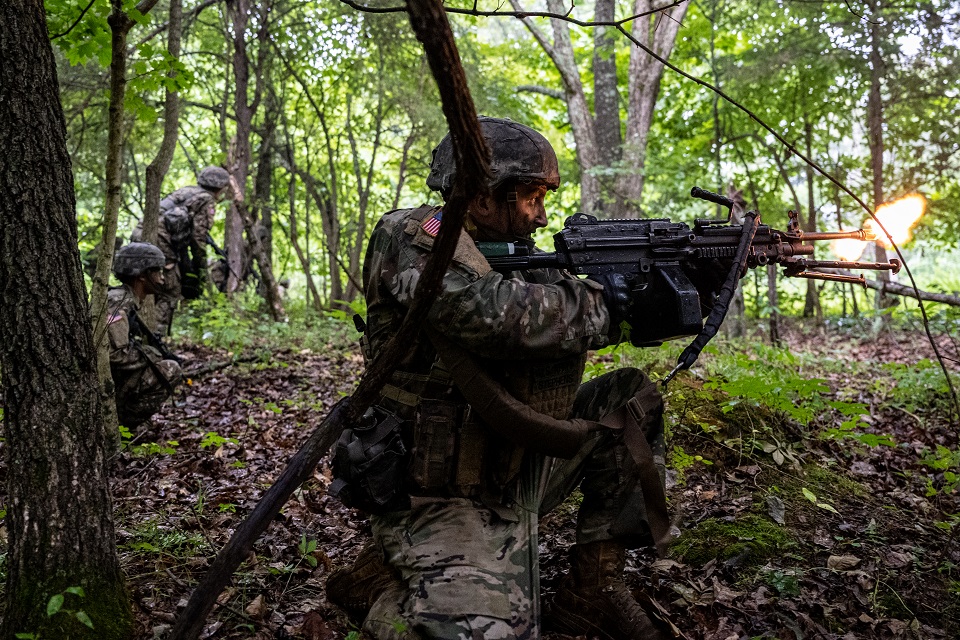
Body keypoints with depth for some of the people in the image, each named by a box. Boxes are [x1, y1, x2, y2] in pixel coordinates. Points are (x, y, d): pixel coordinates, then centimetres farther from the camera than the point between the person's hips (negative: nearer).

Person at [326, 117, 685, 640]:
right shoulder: (415, 237, -15)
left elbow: (568, 325, 14)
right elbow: (494, 314, -33)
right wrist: (597, 302, -16)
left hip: (513, 475, 9)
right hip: (445, 504, -9)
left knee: (631, 397, 9)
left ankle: (592, 586, 10)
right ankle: (382, 584, 4)